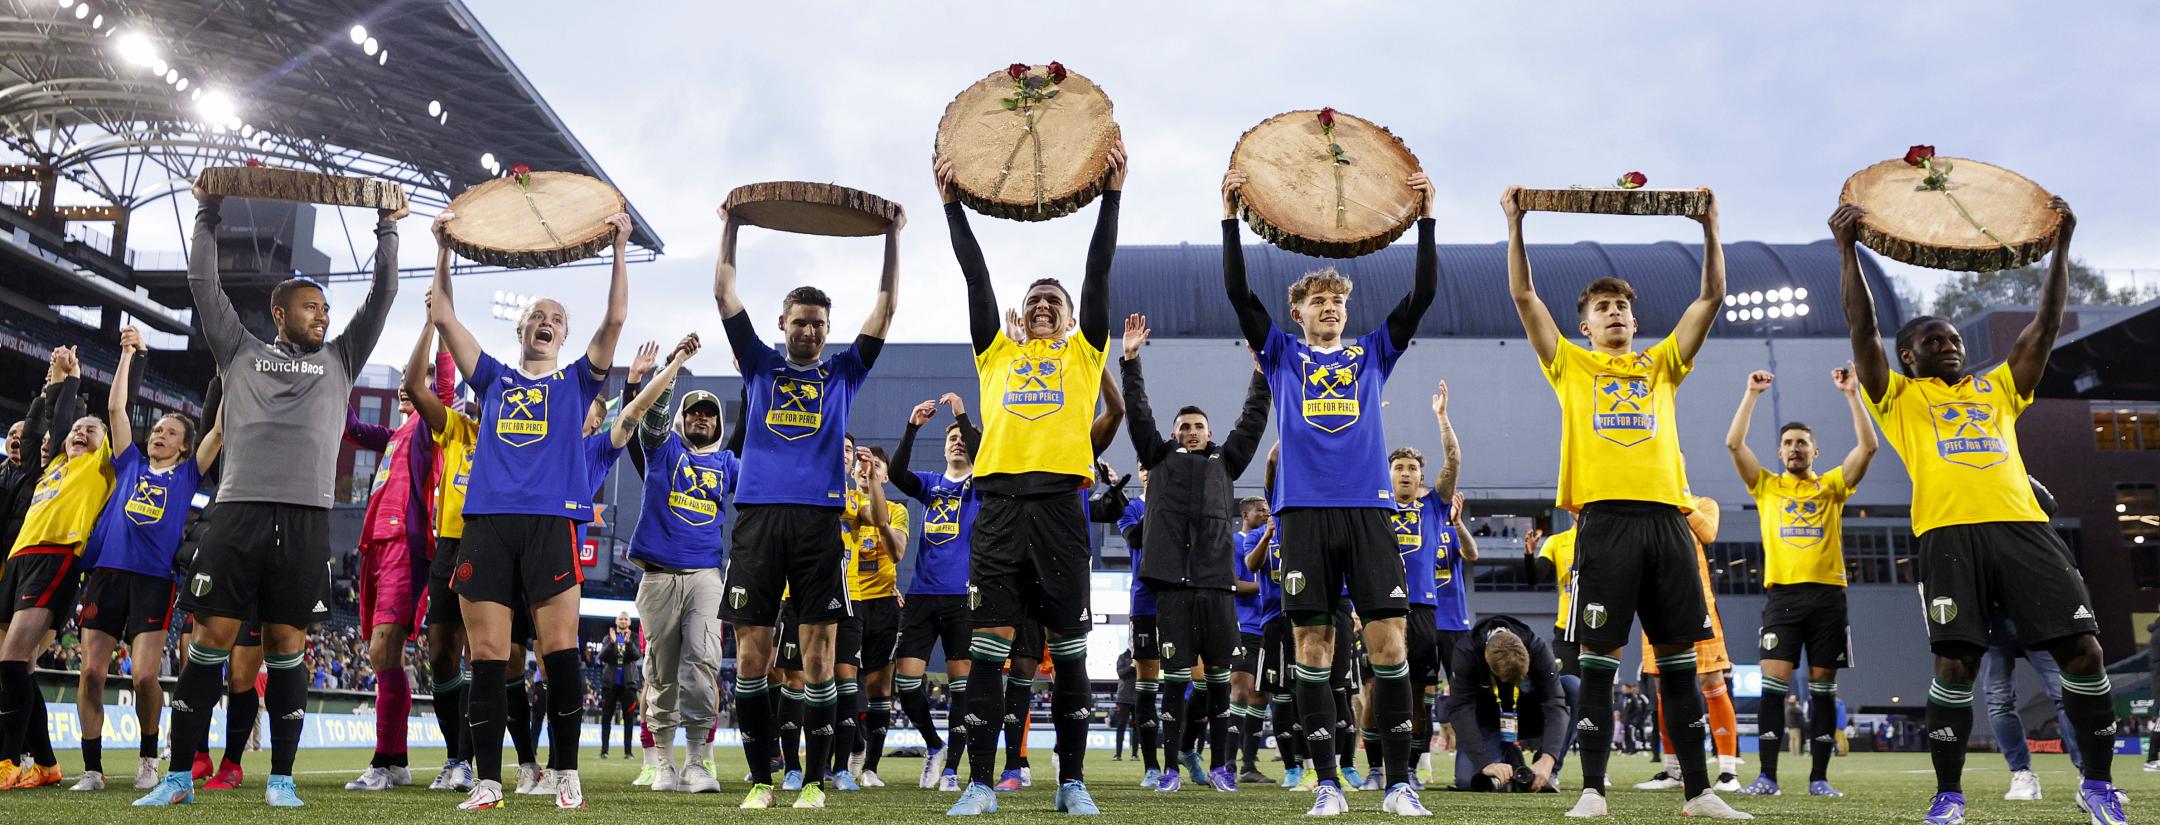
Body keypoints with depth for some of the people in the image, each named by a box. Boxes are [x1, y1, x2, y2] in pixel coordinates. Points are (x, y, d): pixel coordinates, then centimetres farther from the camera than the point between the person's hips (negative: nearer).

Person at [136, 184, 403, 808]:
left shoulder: (339, 361, 19)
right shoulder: (241, 352, 17)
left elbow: (382, 296, 17)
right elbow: (203, 284, 14)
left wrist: (387, 231, 17)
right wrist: (208, 214, 14)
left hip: (307, 519, 1)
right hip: (239, 509, 0)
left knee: (286, 645, 1)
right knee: (212, 638, -2)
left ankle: (281, 778, 5)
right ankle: (180, 776, 5)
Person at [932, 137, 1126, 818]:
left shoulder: (1082, 354, 16)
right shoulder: (997, 353, 20)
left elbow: (1098, 271, 10)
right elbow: (975, 275, 15)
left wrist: (1112, 192, 5)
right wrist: (951, 199, 11)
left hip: (1060, 505, -1)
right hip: (1000, 505, 1)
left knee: (1069, 646, 3)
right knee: (988, 644, -2)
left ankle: (1073, 781, 12)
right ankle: (980, 783, 3)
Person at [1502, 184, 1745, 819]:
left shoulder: (1661, 365, 21)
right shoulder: (1571, 365, 15)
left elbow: (1711, 297, 17)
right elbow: (1524, 296, 8)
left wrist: (1710, 231, 9)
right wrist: (1515, 227, 4)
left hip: (1666, 518, 3)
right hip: (1605, 519, -3)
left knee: (1679, 657, 5)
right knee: (1599, 659, -3)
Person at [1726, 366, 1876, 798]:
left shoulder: (1832, 486, 12)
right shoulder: (1766, 486, 12)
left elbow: (1868, 446, 0)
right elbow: (1733, 443, 1)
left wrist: (1852, 394, -3)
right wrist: (1751, 394, 1)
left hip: (1827, 594, 1)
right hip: (1782, 594, -1)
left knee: (1823, 687, 3)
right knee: (1773, 683, -9)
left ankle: (1819, 778, 8)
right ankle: (1767, 777, -7)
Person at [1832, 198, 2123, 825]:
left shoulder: (1997, 389, 26)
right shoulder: (1899, 397, 15)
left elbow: (2045, 327, 22)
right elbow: (1862, 328, 6)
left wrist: (2061, 244, 19)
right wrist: (1846, 248, 1)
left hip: (2023, 528, 4)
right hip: (1951, 535, -3)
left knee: (2084, 651, -4)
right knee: (1954, 665, -9)